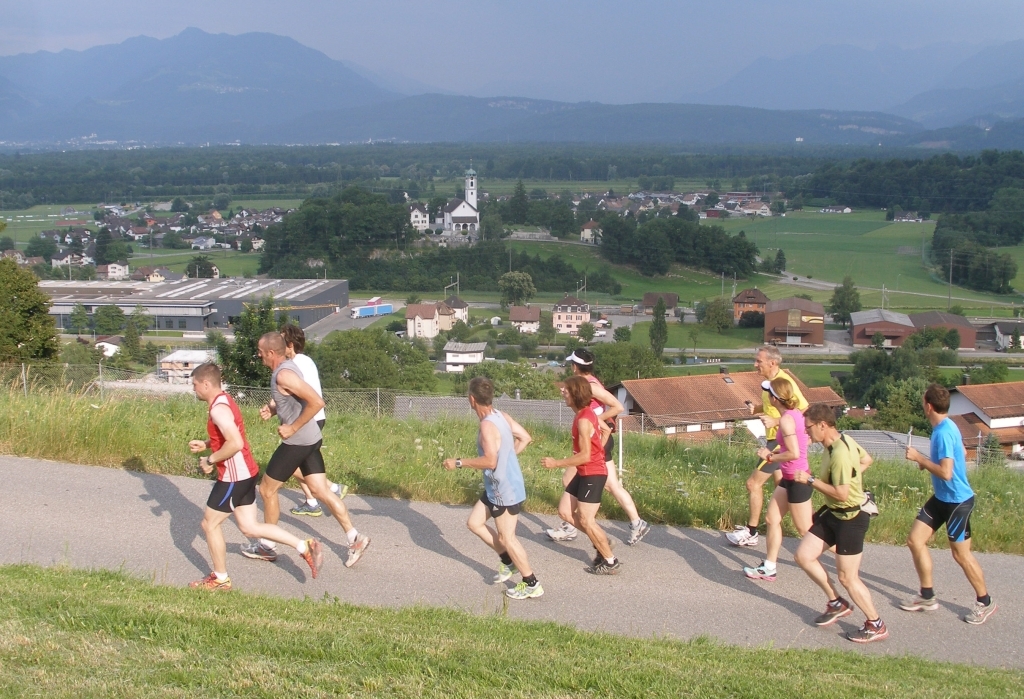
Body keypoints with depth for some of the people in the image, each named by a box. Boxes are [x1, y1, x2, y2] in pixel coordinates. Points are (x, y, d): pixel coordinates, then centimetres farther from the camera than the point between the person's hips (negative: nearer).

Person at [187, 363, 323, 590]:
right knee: (249, 527, 13)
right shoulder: (224, 401, 12)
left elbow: (235, 443, -31)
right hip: (245, 473, 10)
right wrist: (205, 444, 14)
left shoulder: (218, 409, -20)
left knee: (209, 524, 7)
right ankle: (304, 547, 10)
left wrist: (210, 460, -19)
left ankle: (220, 579, 20)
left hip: (234, 477, -10)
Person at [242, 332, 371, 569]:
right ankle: (354, 538, 6)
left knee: (267, 489, 7)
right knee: (321, 490, 9)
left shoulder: (284, 375, -21)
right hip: (310, 439, 9)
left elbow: (316, 402, -29)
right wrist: (271, 409, 6)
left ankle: (266, 546, 20)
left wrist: (292, 428, -21)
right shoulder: (286, 367, 9)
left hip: (297, 441, -9)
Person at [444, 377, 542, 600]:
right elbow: (525, 438, 10)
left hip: (506, 490, -9)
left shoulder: (487, 425, -24)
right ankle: (508, 561, 27)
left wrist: (458, 463, -22)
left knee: (506, 537, 3)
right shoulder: (500, 416, 3)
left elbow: (490, 461, -31)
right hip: (498, 487, 9)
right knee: (474, 523, 17)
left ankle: (531, 584, 15)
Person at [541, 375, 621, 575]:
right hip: (584, 473, 10)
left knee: (585, 520, -7)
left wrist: (556, 463, -20)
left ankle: (611, 562, 4)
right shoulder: (586, 413, 8)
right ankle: (601, 542, 22)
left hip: (593, 474, -10)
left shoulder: (583, 420, -23)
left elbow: (585, 456, -25)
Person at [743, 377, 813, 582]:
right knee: (772, 519, 12)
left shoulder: (786, 419, -22)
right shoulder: (795, 414, 4)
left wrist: (770, 457, -12)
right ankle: (769, 568, 18)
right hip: (789, 478, 9)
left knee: (806, 530, 3)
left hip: (796, 479, -9)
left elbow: (794, 453, -27)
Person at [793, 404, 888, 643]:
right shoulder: (844, 440, 1)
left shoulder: (839, 454, -28)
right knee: (804, 556, 8)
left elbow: (842, 494, -30)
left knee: (847, 577, 0)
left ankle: (876, 626, 18)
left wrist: (810, 480, -23)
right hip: (834, 513, 10)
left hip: (851, 518, -10)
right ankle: (837, 604, 23)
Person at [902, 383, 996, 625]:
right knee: (915, 540, 7)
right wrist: (927, 462, 11)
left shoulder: (944, 432, -26)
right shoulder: (946, 427, 4)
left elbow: (946, 473, -32)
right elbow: (962, 453, 20)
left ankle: (985, 603, 22)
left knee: (961, 554, 4)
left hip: (957, 501, -9)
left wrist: (919, 458, -21)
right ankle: (927, 597, 18)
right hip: (941, 498, 10)